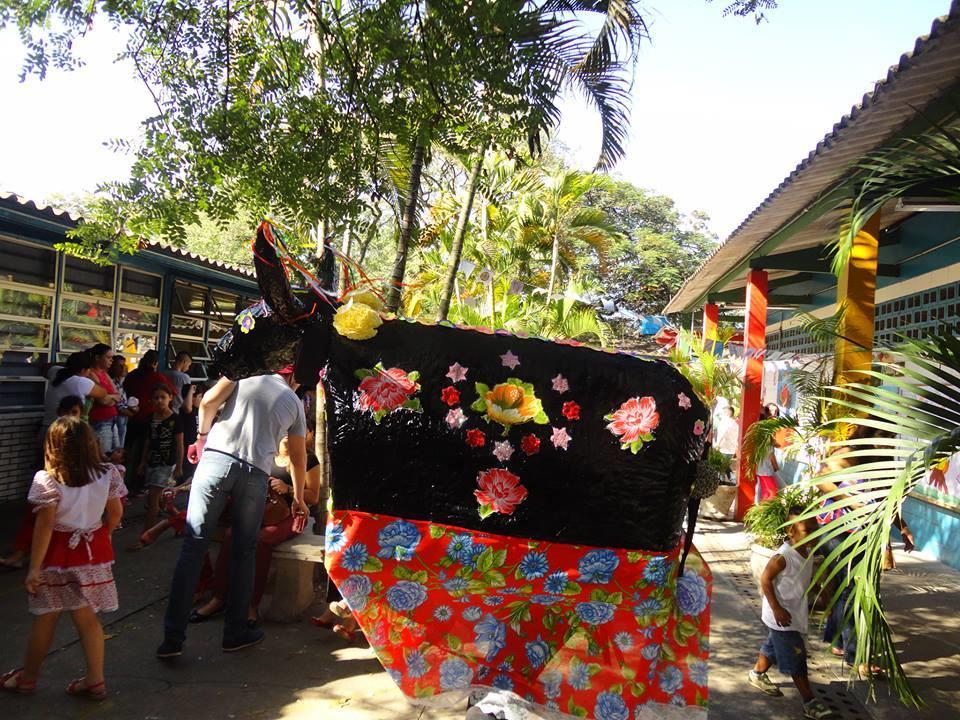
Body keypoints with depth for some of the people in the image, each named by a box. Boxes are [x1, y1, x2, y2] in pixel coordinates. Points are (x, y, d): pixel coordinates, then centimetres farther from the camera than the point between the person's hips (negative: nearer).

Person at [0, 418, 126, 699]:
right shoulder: (107, 474, -4)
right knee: (87, 618, 11)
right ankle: (95, 680, 14)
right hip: (93, 552, 3)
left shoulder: (47, 480, -16)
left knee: (45, 619, 12)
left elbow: (45, 524, -18)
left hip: (58, 555, -3)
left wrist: (34, 567, -14)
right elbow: (115, 513, 3)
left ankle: (28, 677, 30)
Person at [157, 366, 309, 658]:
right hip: (255, 472, 1)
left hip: (216, 457, 0)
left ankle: (172, 637, 2)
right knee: (244, 551, 15)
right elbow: (298, 458, 26)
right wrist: (298, 498, 37)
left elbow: (209, 401, 0)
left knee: (193, 546, 3)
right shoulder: (294, 402, 20)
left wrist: (202, 435, 17)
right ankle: (235, 633, 22)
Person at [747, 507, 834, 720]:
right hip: (782, 617, -8)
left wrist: (807, 606, 19)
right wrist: (777, 609, -22)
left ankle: (757, 674, 45)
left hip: (797, 613, 8)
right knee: (796, 659, -2)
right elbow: (765, 580, -22)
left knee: (774, 646, 25)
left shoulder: (807, 553, 0)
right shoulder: (783, 557, -26)